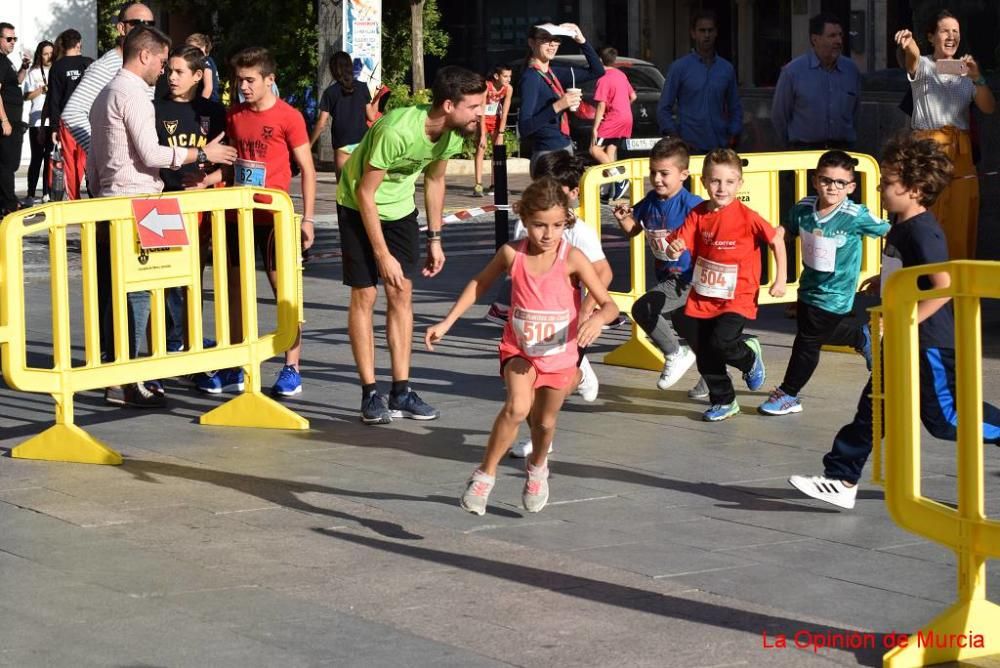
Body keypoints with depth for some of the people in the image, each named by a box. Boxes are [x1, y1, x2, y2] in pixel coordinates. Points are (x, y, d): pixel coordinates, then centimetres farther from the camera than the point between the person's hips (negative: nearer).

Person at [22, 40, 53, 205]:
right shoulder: (33, 73, 5)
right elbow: (27, 96, 1)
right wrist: (42, 89, -12)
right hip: (37, 121, -3)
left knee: (50, 158, 4)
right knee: (37, 157, -5)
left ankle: (47, 194, 10)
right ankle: (31, 195, -4)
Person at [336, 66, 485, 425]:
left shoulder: (453, 132, -13)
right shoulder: (397, 131, -35)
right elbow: (366, 193, -27)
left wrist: (435, 239, 7)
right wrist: (383, 255, -23)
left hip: (400, 208, 6)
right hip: (359, 207, -6)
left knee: (402, 293, 3)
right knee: (364, 295, -5)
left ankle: (401, 392, 7)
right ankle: (370, 394, 0)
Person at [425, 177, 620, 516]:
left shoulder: (572, 259, -19)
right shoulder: (512, 253, -13)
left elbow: (609, 304, -20)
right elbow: (479, 284, 5)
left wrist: (598, 318, -43)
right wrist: (446, 323, 3)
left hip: (559, 354, 0)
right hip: (519, 350, 0)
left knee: (545, 422, 14)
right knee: (517, 407, -26)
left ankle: (537, 468, 48)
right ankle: (485, 475, -11)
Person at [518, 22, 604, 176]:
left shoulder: (554, 73, 11)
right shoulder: (531, 78, -13)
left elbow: (597, 71, 16)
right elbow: (524, 128, -22)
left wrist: (582, 41, 4)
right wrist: (557, 106, -30)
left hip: (565, 151, 9)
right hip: (547, 157, -9)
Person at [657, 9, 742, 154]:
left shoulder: (727, 69, 12)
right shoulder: (680, 67, 2)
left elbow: (735, 108, 17)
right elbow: (664, 109, 1)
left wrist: (733, 137, 2)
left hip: (720, 147, 3)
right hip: (690, 147, -3)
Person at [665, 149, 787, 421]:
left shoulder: (746, 216, -14)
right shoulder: (698, 214, -3)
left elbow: (776, 240, -4)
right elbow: (679, 245, -8)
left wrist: (780, 279, -3)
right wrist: (673, 250, -32)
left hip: (737, 298, -5)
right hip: (702, 297, 5)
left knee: (720, 341, -23)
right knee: (705, 355, 10)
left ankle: (749, 357, 12)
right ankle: (723, 401, 31)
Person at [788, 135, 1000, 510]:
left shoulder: (922, 232, -22)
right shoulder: (900, 226, 7)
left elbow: (945, 286, -29)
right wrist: (886, 280, 14)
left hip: (928, 343, -10)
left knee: (944, 417, 0)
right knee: (874, 407, 7)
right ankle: (842, 480, 8)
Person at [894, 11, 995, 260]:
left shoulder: (966, 71, 15)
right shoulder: (923, 67, 4)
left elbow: (988, 108, 2)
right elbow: (913, 57, -22)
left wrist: (977, 78, -15)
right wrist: (908, 44, -47)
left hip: (960, 152, 4)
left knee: (960, 220, 0)